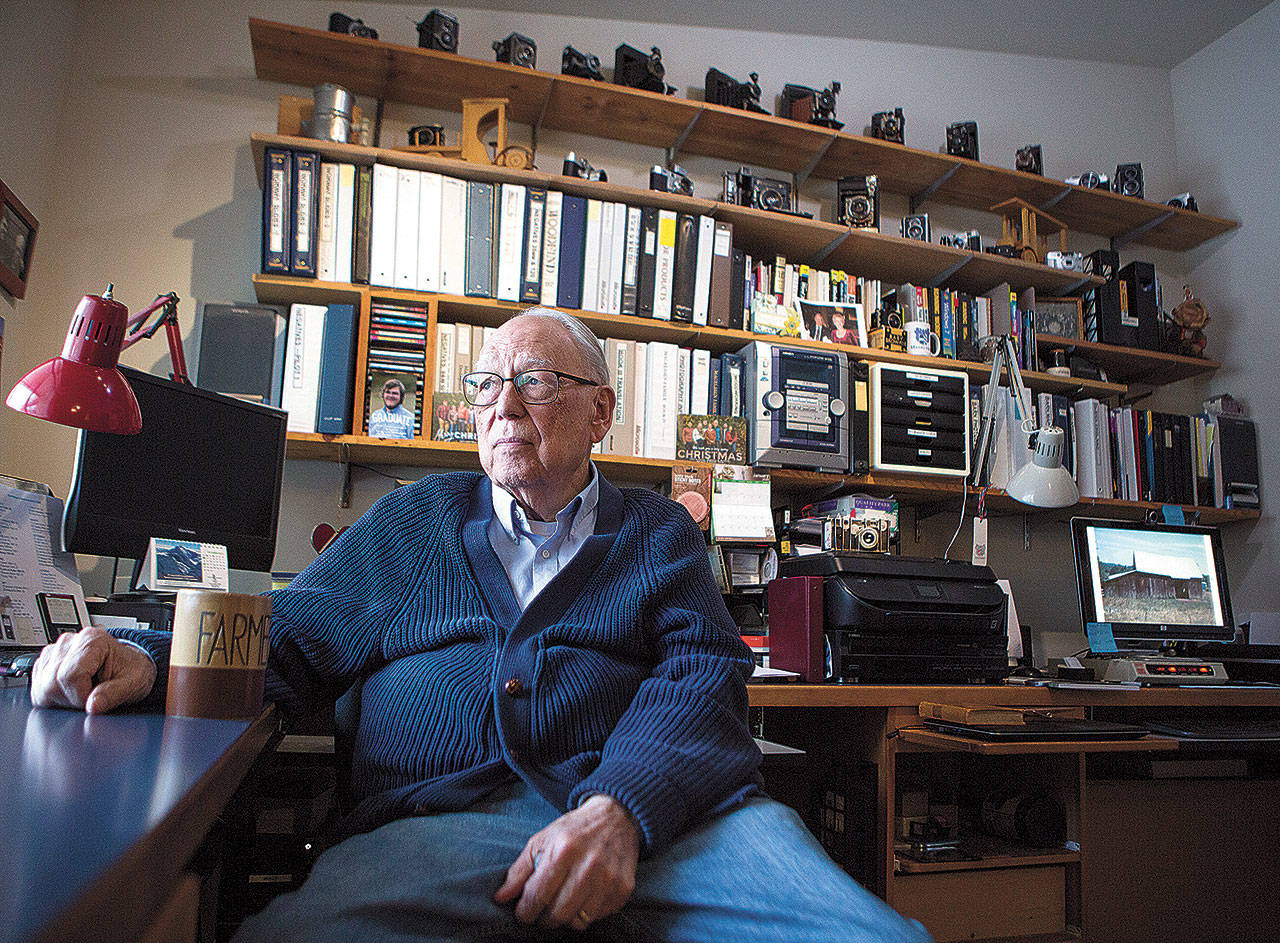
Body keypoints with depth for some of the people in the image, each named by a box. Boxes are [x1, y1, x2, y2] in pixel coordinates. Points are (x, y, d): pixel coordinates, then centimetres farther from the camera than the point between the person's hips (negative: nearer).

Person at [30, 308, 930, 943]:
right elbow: (289, 638, 18)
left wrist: (621, 806, -18)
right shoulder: (410, 521, 23)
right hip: (444, 815, 1)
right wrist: (147, 658, -3)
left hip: (662, 805, 1)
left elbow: (705, 674, 2)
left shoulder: (659, 531, 17)